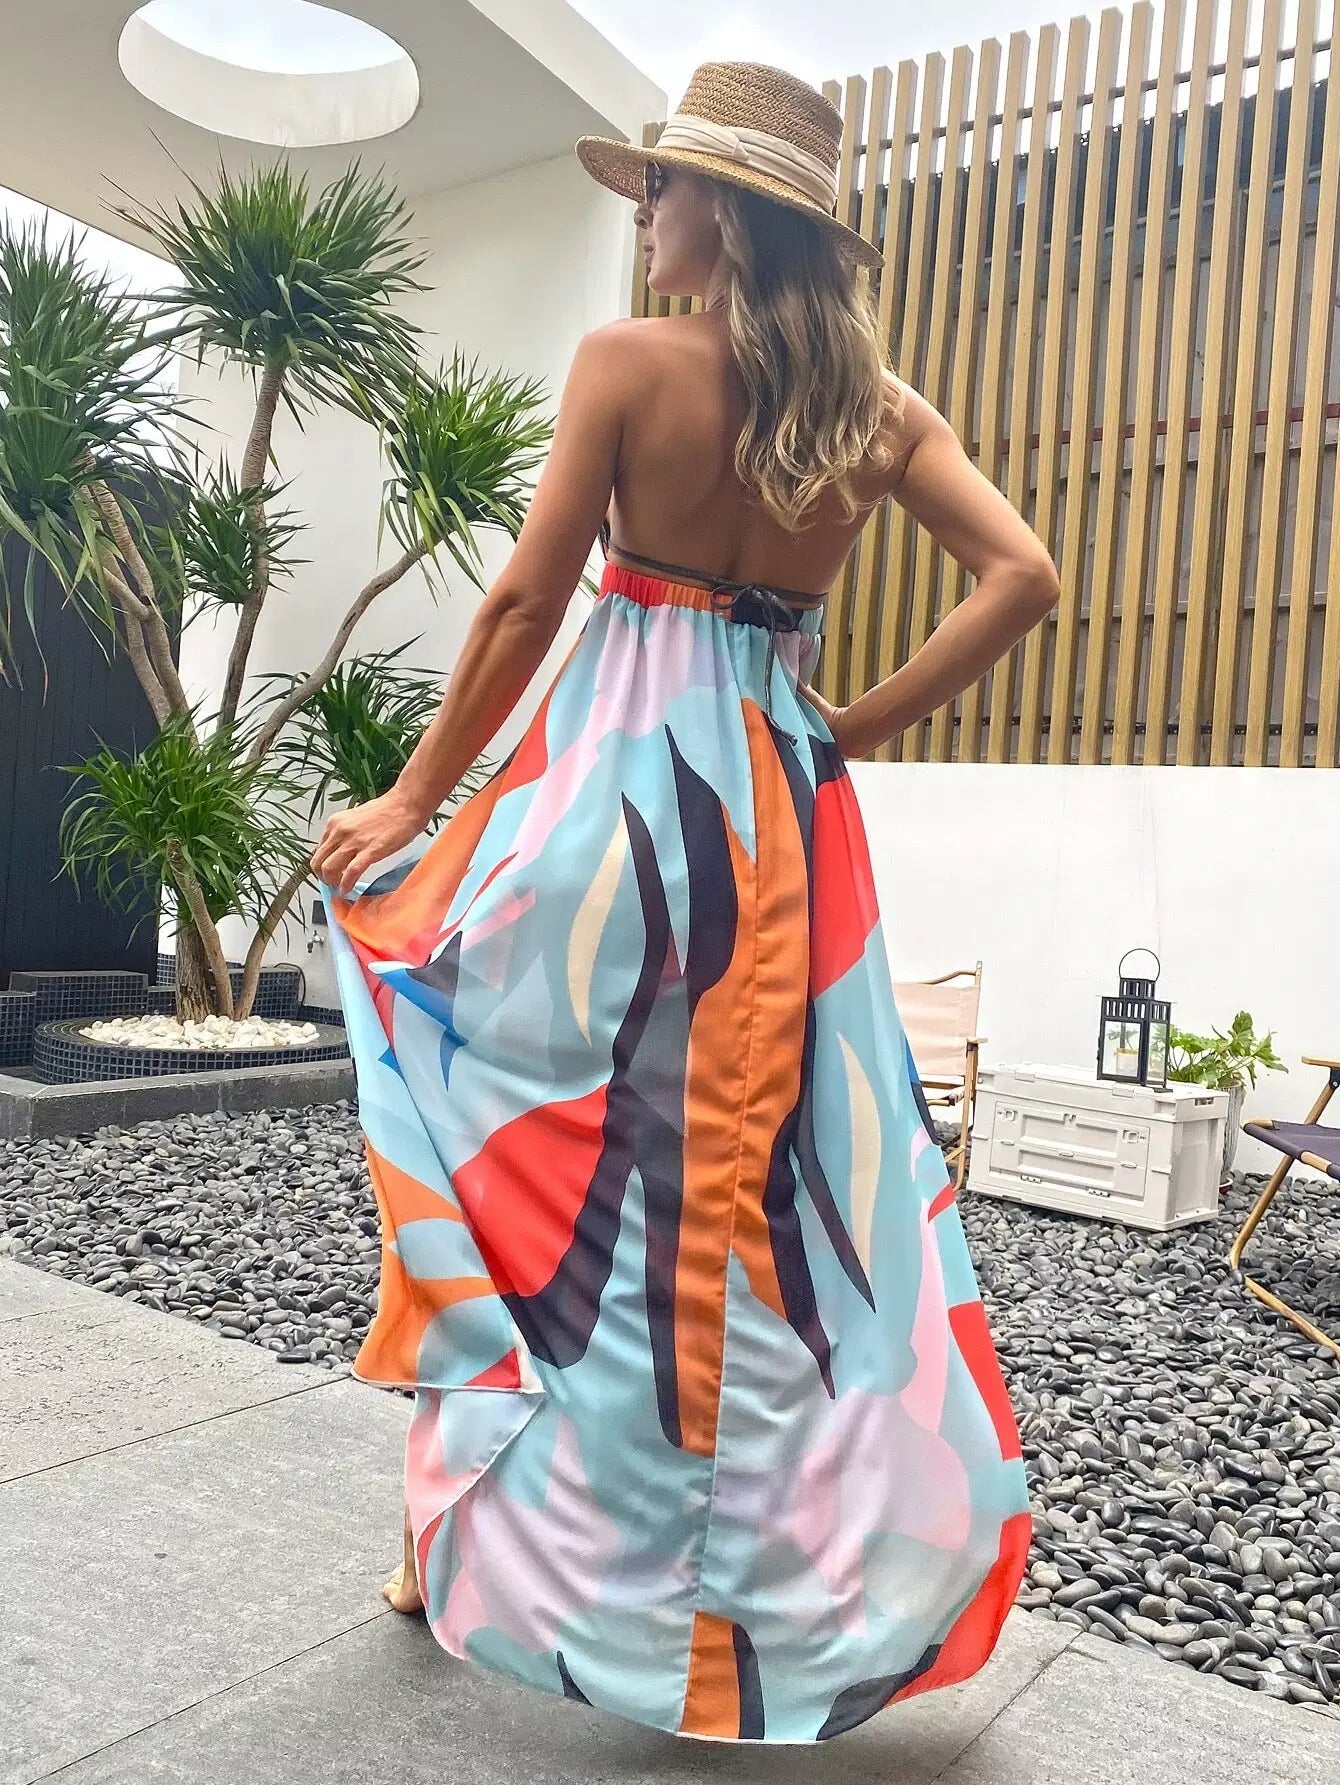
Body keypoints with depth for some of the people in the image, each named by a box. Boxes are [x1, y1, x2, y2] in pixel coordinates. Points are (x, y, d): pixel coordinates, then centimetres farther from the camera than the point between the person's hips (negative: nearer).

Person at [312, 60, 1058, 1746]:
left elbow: (526, 604, -8)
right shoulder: (875, 401, 6)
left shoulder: (626, 360, -6)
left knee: (547, 1155, 10)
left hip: (620, 780, -4)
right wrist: (858, 728, 4)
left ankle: (475, 1529, 23)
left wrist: (415, 797, 1)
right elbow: (1022, 577, 0)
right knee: (780, 1171, 11)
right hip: (784, 807, 4)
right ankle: (769, 1574, 24)